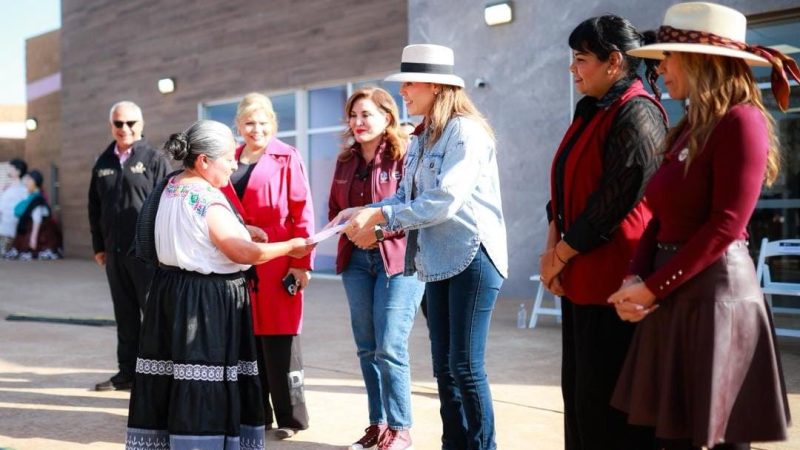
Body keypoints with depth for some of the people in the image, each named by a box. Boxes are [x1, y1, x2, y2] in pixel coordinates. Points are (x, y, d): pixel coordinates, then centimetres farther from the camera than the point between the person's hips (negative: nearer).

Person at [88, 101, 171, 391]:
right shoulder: (103, 163, 12)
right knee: (125, 313, 11)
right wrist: (98, 246, 12)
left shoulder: (154, 159, -3)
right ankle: (127, 371, 19)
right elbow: (94, 208, 17)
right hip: (114, 250, 5)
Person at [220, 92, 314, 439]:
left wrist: (302, 262, -12)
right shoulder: (230, 160, 12)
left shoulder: (286, 158, -2)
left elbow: (302, 213, -7)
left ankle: (290, 417, 10)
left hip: (277, 263, -5)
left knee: (279, 340, 0)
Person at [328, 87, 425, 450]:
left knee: (390, 347, -9)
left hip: (398, 257, -7)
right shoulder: (346, 161, 12)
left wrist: (379, 223, -23)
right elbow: (333, 208, 16)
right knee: (367, 348, 10)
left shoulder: (404, 155, -8)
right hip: (356, 259, 7)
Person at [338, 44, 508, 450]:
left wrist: (380, 216, -18)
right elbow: (406, 197, 11)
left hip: (472, 255, -9)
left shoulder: (465, 130, -12)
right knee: (444, 367, 12)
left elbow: (445, 200, -22)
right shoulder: (422, 139, 16)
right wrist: (366, 215, -6)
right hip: (439, 259, 9)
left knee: (466, 366, -7)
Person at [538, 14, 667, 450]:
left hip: (613, 279, -9)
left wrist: (560, 256, -12)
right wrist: (552, 248, 2)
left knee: (611, 402, -2)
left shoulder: (636, 115, -13)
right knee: (580, 392, 14)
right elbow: (565, 188, 16)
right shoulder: (592, 112, 15)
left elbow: (615, 199, -19)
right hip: (580, 276, 9)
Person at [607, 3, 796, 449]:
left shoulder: (741, 120, -12)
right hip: (674, 296, 8)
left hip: (715, 291, -8)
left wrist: (653, 287, -15)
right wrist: (636, 278, -2)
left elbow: (726, 225, -18)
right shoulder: (688, 128, 16)